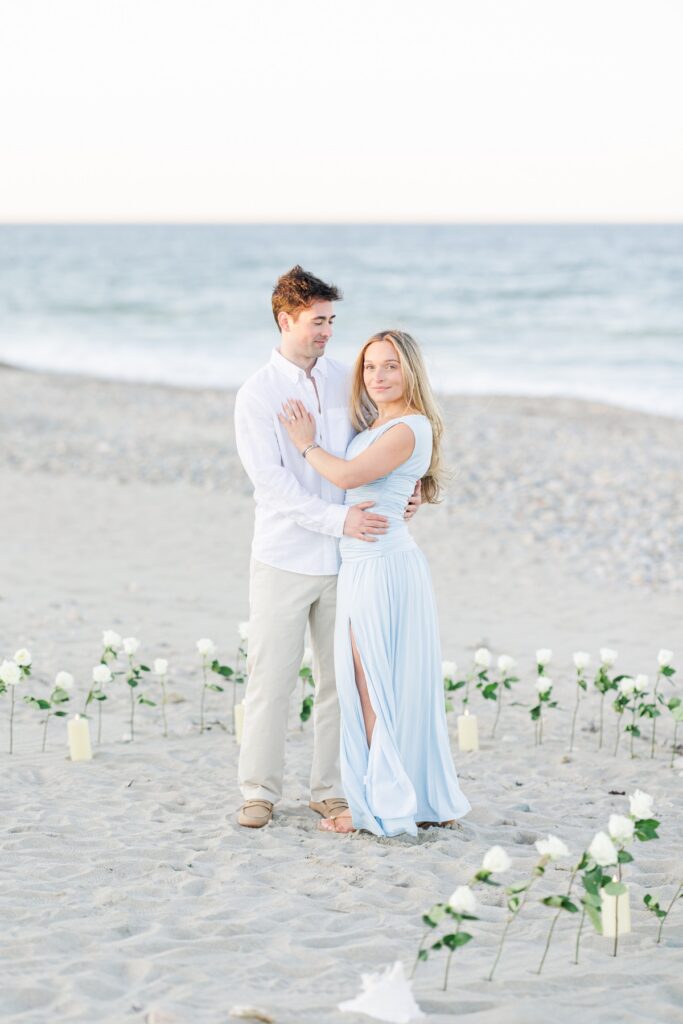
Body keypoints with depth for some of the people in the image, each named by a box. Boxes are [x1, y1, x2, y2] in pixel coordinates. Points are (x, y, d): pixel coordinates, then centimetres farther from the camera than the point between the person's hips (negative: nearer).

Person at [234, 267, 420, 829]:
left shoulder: (345, 379, 6)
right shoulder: (256, 394, -7)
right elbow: (272, 483, -15)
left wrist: (408, 487, -3)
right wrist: (339, 519, -24)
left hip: (343, 560, 4)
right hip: (284, 557, -4)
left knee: (339, 678, 7)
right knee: (272, 679, 2)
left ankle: (331, 789, 17)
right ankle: (260, 790, 13)